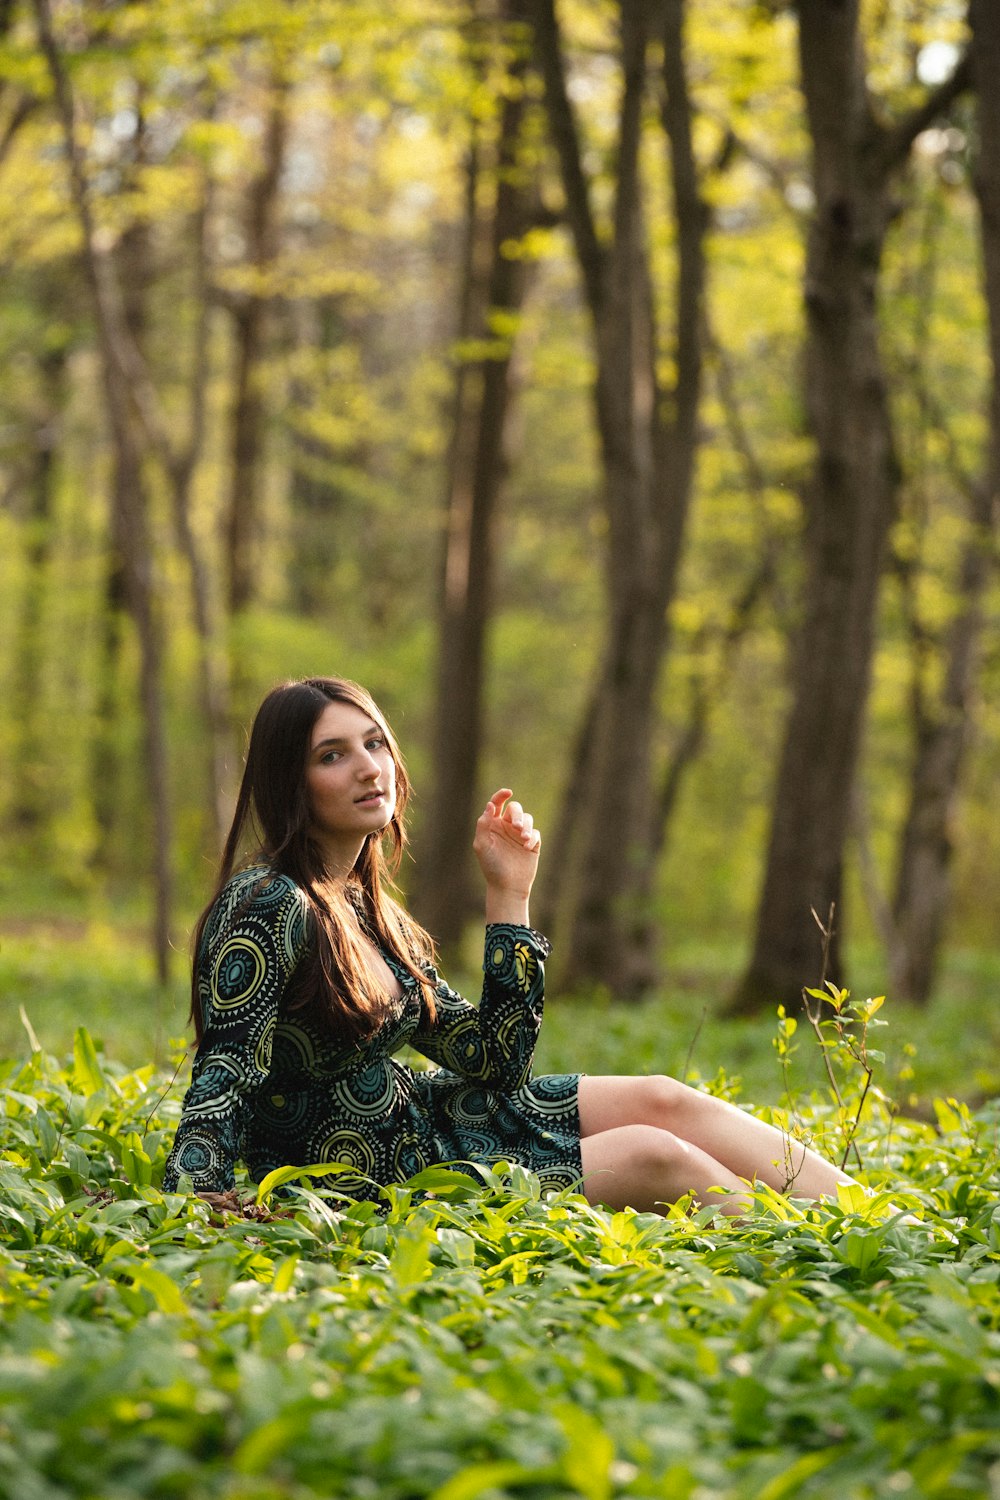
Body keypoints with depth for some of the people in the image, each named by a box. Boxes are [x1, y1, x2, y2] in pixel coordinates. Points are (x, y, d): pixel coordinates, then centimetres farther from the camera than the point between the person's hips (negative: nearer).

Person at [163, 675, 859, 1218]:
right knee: (652, 1156, -10)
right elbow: (222, 1084, -26)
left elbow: (495, 1060, 8)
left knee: (661, 1100, 0)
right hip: (358, 1184, -9)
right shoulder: (269, 907, -19)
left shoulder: (366, 906, 8)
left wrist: (509, 895, 5)